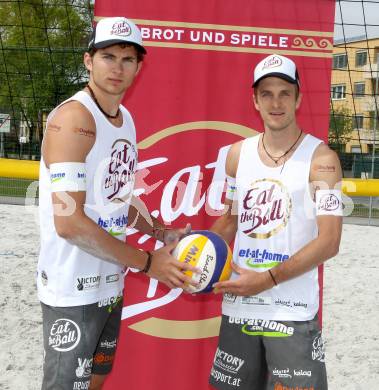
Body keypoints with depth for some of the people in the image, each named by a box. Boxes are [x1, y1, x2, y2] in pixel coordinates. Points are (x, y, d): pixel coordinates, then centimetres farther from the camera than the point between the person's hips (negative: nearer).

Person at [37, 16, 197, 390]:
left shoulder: (126, 119, 9)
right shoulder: (73, 118, -19)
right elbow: (69, 223, -26)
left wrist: (160, 233, 6)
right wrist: (146, 262, -19)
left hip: (110, 284, 9)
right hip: (73, 290, -9)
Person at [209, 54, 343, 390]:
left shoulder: (321, 159, -9)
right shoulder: (237, 154, 7)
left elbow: (329, 242, -14)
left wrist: (267, 279, -18)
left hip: (292, 314, -4)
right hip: (238, 306, 5)